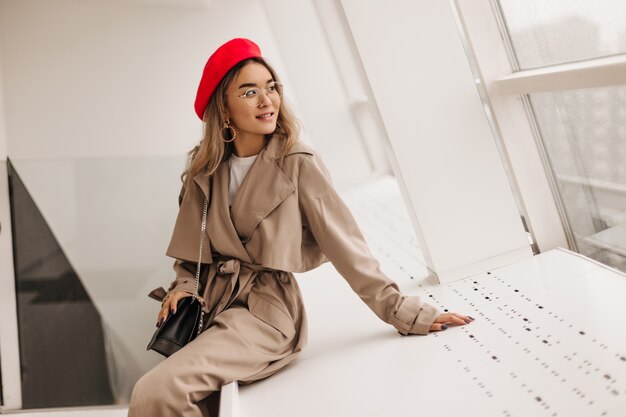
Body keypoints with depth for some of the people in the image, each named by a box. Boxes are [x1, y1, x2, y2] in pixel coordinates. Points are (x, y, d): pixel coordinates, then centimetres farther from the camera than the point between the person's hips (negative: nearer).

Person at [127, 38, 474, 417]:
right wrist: (184, 286, -6)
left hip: (266, 309, -5)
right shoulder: (205, 169, 3)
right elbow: (190, 248, 13)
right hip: (212, 306, 6)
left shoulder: (298, 164, -11)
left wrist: (404, 312, -10)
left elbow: (345, 243, -9)